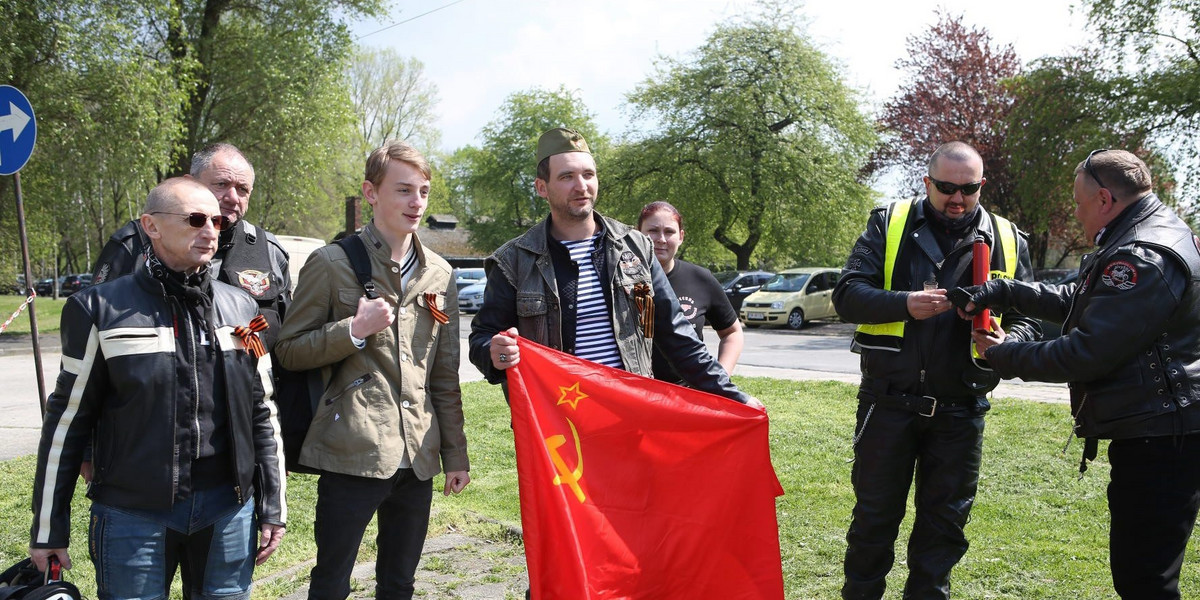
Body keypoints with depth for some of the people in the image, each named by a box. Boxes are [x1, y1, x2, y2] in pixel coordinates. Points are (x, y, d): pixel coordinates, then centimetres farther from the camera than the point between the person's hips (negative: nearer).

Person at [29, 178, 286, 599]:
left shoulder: (241, 308, 6)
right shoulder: (101, 310, -3)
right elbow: (68, 419, 1)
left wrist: (272, 507, 8)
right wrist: (48, 526, 3)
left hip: (229, 512, 3)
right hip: (132, 516, -2)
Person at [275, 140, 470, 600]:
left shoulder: (439, 274, 10)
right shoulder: (332, 263, -3)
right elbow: (290, 351, -1)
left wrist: (456, 456, 12)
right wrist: (354, 330, -17)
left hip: (417, 459, 5)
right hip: (352, 454, -4)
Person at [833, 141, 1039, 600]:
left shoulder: (1008, 242, 7)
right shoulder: (889, 224, 1)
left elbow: (1028, 320, 9)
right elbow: (847, 295, -6)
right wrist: (904, 303, -24)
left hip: (960, 410, 2)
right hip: (888, 402, -2)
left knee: (945, 523, 13)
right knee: (875, 514, 10)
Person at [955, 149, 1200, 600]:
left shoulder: (1143, 258, -21)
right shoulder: (1147, 236, 14)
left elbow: (1086, 355, -22)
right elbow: (1078, 300, 21)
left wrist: (1007, 356, -8)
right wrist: (1002, 292, 11)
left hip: (1158, 440, -11)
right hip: (1148, 432, 11)